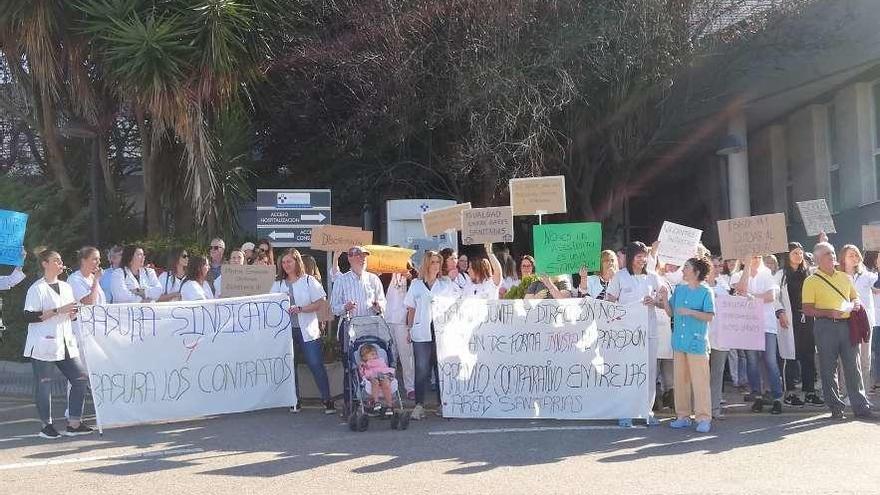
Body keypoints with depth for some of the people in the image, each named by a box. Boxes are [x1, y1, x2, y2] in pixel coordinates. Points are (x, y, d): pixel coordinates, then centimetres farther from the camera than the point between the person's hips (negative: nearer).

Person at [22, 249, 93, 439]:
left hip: (65, 343, 7)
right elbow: (29, 317, -16)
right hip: (43, 344, -7)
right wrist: (58, 311, -19)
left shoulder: (66, 287, 15)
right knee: (44, 384, -1)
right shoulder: (37, 288, -7)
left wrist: (73, 313, 2)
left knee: (81, 378, 1)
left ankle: (74, 423, 8)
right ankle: (46, 425, 11)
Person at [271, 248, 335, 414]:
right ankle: (295, 401, 15)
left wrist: (300, 309, -15)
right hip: (285, 330, 3)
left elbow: (318, 304, -3)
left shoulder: (309, 281, 2)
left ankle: (327, 400, -1)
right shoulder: (278, 284, 12)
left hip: (307, 330, -3)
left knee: (316, 365, -8)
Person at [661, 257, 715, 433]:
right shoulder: (679, 289, 13)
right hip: (679, 342, 6)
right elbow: (671, 312, 14)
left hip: (697, 343, -6)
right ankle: (683, 416, 17)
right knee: (680, 380, 9)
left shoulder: (705, 292, -4)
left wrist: (690, 312, -19)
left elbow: (710, 316, -10)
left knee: (700, 381, -6)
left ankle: (703, 418, -2)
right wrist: (663, 299, 0)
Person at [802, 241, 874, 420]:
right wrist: (829, 313, -17)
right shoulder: (811, 281, 1)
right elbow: (807, 310, -5)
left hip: (847, 325, 4)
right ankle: (836, 408, 8)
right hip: (825, 326, -4)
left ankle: (861, 407, 8)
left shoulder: (845, 278, 16)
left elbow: (856, 298, 24)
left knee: (853, 366, 3)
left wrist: (855, 304, 0)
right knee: (829, 368, 0)